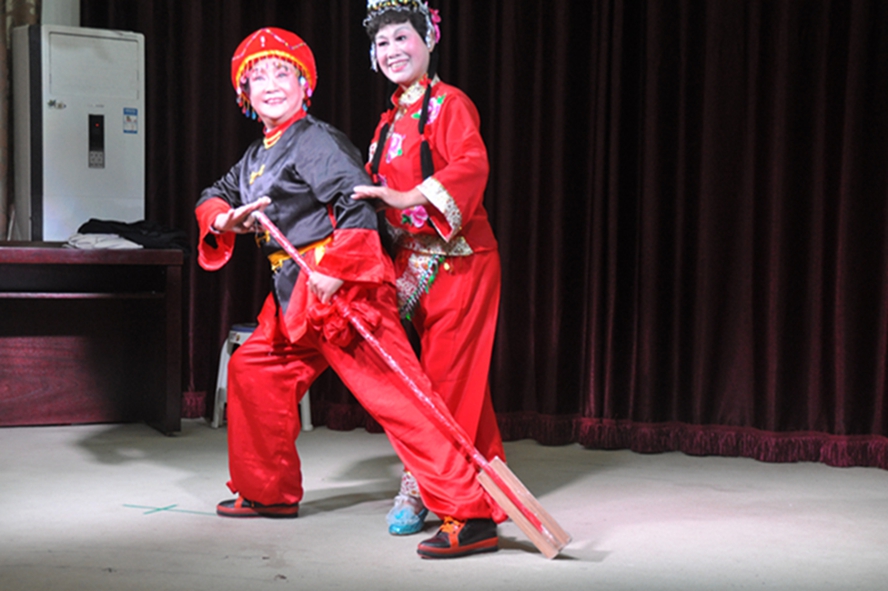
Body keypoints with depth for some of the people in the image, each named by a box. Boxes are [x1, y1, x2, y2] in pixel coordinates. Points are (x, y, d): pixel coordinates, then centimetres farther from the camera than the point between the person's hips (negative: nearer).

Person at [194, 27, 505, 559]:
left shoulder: (315, 141, -10)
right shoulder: (257, 155, 19)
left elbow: (358, 202, -20)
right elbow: (215, 195, 27)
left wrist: (335, 270, -29)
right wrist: (223, 219, 3)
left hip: (342, 286, -10)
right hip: (293, 296, 10)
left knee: (394, 393, -17)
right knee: (252, 370, 19)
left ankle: (471, 517, -20)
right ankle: (267, 490, 35)